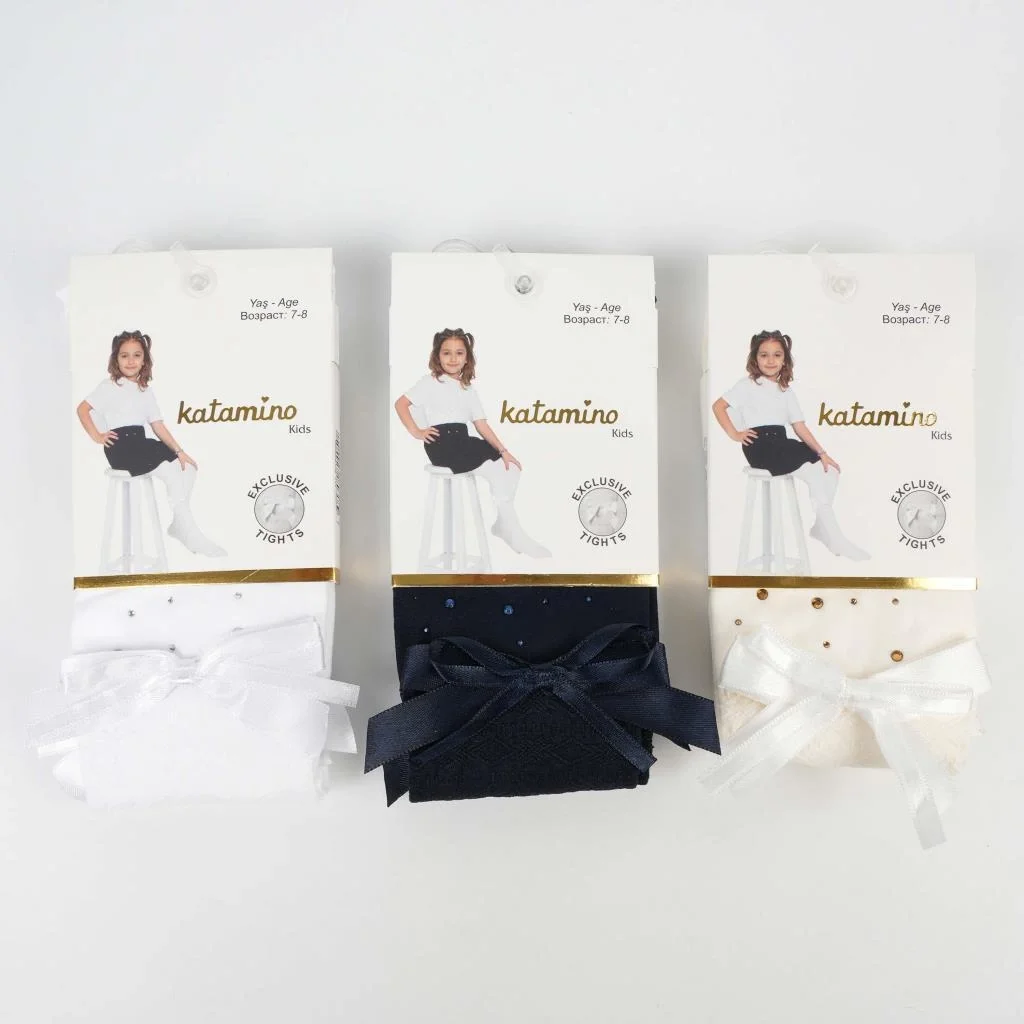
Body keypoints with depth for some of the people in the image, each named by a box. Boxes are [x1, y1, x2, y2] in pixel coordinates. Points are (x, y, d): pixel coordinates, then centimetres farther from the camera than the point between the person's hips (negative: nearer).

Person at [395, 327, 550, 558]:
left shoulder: (468, 390, 20)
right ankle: (515, 535, -13)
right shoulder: (430, 383, 3)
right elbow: (400, 404, -3)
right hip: (442, 444, -7)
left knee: (511, 466, -9)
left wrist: (503, 450, -1)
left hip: (463, 441, 7)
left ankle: (501, 523, 0)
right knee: (496, 472, -20)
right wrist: (416, 432, -11)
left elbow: (481, 425, 11)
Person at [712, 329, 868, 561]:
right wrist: (734, 434, -10)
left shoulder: (786, 390, 18)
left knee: (830, 469, -8)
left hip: (782, 443, 7)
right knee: (814, 473, -22)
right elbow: (718, 406, -5)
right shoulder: (747, 385, 1)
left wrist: (821, 452, 0)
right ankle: (836, 540, -17)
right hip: (760, 446, -7)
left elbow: (799, 426, 11)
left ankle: (819, 527, 4)